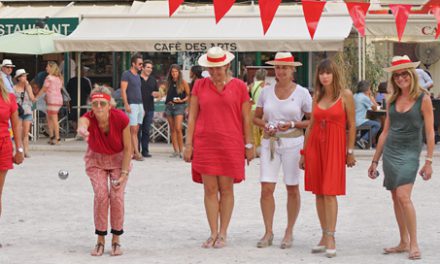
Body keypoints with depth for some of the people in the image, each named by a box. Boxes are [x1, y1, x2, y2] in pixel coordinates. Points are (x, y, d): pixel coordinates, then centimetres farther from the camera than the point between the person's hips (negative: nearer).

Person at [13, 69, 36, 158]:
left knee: (26, 133, 0)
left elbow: (33, 99, -2)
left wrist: (27, 87, -4)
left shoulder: (28, 87, 8)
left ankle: (26, 151, 1)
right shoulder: (14, 88, 0)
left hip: (27, 112, 2)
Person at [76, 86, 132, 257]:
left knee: (117, 196, -13)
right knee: (101, 195, -15)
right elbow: (82, 123, -58)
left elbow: (127, 148, -16)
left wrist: (124, 173, -18)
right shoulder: (89, 118, -30)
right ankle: (100, 240, 1)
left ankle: (116, 240, 4)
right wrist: (81, 130, -82)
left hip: (118, 159, 0)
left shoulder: (121, 119, -29)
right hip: (96, 160, 0)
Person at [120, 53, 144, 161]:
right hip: (131, 105, -8)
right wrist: (126, 105, -18)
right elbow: (123, 90, -11)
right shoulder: (126, 74, -5)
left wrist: (143, 107, 19)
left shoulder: (138, 76, 18)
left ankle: (132, 152, 7)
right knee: (133, 130, -10)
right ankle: (137, 153, -13)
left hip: (139, 104, 8)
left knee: (136, 131, 5)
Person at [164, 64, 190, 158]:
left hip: (179, 106, -5)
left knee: (178, 129, -15)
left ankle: (181, 150, -8)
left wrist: (182, 100, -15)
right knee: (172, 129, 5)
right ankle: (176, 151, 8)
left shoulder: (183, 82, -2)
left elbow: (188, 95, 0)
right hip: (169, 106, 5)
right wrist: (167, 102, 5)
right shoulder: (169, 83, 11)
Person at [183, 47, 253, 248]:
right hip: (204, 144, 1)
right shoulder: (200, 85, 6)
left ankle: (223, 234, 10)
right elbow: (192, 116, 7)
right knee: (210, 189, 1)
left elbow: (246, 118, 5)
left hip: (230, 144, -1)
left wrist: (248, 145, 3)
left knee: (226, 189, 2)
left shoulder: (239, 86, 2)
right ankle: (213, 234, 8)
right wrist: (188, 144, 2)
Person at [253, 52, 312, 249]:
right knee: (266, 188, -4)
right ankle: (268, 232, 6)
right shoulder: (266, 92, 7)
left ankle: (289, 233, 16)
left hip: (293, 142, -2)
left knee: (292, 189, 5)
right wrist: (265, 125, -6)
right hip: (269, 142, 2)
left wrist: (293, 124, -14)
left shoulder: (302, 93, -1)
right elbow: (256, 117, 15)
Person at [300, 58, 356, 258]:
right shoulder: (317, 96, 11)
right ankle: (325, 236, 12)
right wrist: (304, 152, 14)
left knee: (329, 193, -10)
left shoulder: (345, 95, -2)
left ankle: (330, 238, -8)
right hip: (315, 145, 5)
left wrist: (350, 151, -4)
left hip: (335, 146, -5)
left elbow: (352, 125, -1)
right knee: (318, 193, 5)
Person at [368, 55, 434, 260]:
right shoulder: (392, 100, 9)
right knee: (395, 198, 7)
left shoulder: (423, 99, -4)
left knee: (403, 196, -18)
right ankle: (404, 243, 17)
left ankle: (414, 243, -11)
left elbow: (429, 132, -5)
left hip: (409, 153, -5)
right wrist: (375, 160, 15)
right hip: (389, 152, 5)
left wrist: (429, 161, -10)